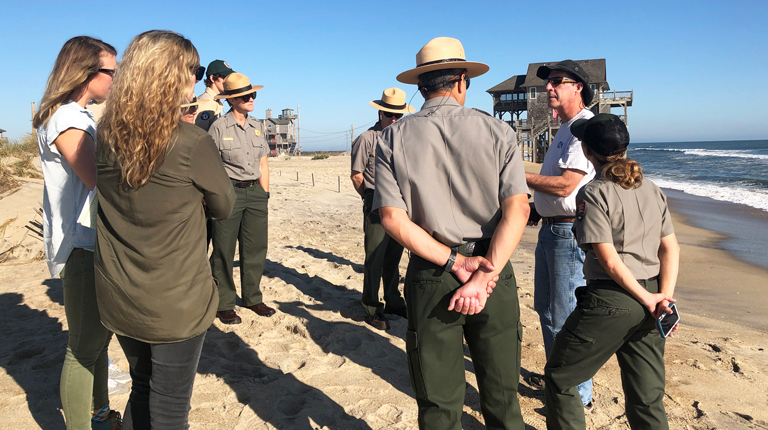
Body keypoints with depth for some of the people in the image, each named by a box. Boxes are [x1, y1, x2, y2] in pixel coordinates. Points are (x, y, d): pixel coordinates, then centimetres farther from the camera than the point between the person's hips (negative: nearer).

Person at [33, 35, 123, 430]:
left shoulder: (80, 117, 15)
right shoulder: (66, 119, -15)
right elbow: (104, 183, -24)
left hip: (95, 245, 10)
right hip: (81, 250, -10)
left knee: (98, 337, 19)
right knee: (84, 346, 1)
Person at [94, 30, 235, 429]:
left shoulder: (106, 138, -2)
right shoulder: (192, 142, -19)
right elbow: (223, 206, -5)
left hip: (118, 301, 6)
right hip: (176, 305, -5)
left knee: (142, 389, 27)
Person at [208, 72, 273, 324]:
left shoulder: (258, 127, 11)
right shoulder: (219, 127, -6)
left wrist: (264, 197, 11)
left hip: (255, 192, 5)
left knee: (256, 248, 9)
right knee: (224, 251, 2)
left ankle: (252, 298, 24)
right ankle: (224, 304, 14)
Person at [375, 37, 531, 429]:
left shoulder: (393, 139, 0)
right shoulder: (497, 132, 0)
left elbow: (392, 217, -9)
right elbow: (517, 209, -10)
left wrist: (453, 261, -10)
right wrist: (484, 276, -14)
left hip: (430, 278, 0)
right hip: (495, 271, 1)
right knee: (502, 397, 17)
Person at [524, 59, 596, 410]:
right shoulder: (564, 130, 18)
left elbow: (566, 184, -24)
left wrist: (519, 176, -17)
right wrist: (538, 208, 11)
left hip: (570, 233, -10)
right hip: (550, 229, 11)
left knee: (568, 318, -3)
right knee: (547, 309, 20)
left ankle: (579, 397, 12)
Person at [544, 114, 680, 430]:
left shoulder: (593, 194, -12)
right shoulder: (653, 190, 9)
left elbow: (610, 261, -16)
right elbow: (671, 249, 5)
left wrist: (648, 299, -8)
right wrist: (664, 297, -1)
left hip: (609, 302, -7)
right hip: (647, 305, 7)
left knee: (560, 377, 12)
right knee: (647, 401, 16)